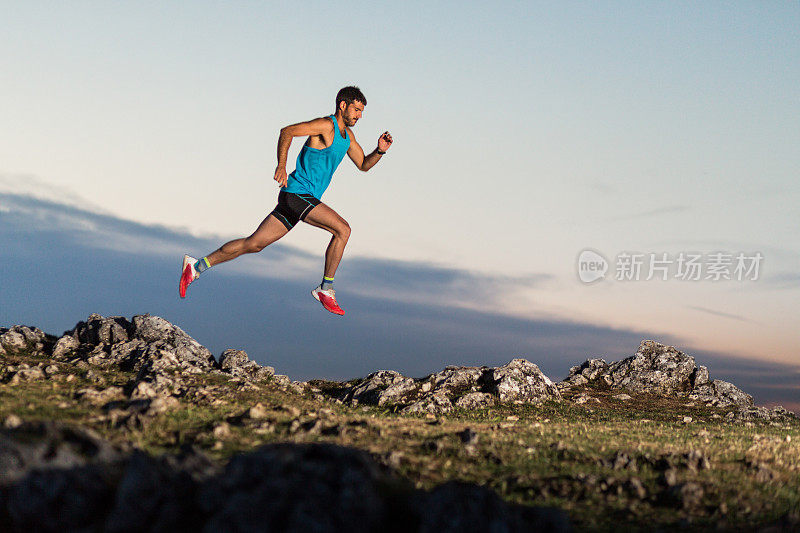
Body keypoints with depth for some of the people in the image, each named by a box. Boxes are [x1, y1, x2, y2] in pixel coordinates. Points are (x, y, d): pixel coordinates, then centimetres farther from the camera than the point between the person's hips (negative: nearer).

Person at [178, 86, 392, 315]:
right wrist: (281, 165, -29)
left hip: (306, 199, 9)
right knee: (343, 229, -17)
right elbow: (287, 131, -19)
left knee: (254, 244, 7)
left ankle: (198, 265, 11)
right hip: (297, 193, -9)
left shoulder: (347, 134, 18)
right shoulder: (326, 125, -11)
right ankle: (326, 289, -11)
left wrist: (379, 150, 6)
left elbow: (363, 165, 25)